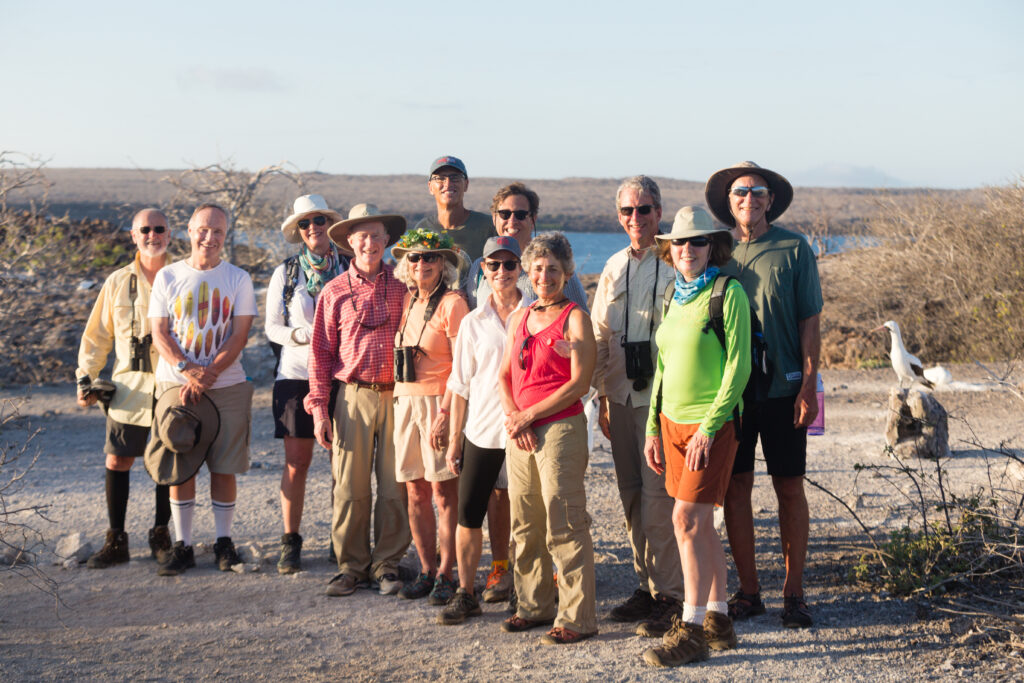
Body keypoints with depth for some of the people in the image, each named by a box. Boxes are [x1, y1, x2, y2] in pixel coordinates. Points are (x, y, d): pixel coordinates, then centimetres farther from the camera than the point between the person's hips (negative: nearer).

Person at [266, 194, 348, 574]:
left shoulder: (350, 269, 5)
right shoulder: (285, 274, 8)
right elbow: (272, 327, 7)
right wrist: (302, 335, -12)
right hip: (297, 374, 0)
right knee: (296, 463, 0)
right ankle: (290, 542, 10)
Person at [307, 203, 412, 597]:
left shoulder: (402, 286, 7)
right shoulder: (335, 292, 7)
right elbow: (321, 352, 8)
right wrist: (319, 408, 1)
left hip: (397, 396, 0)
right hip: (354, 397, 0)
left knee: (395, 486, 2)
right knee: (350, 487, 0)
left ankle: (387, 564, 14)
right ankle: (352, 565, 12)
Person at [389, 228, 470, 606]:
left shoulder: (452, 303, -7)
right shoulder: (407, 301, 14)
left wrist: (446, 414, -18)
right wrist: (402, 401, 12)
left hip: (438, 401, -6)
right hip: (406, 401, 6)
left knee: (444, 492, -4)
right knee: (416, 493, 7)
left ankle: (446, 574, 2)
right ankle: (427, 570, 15)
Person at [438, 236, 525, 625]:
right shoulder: (473, 322, 8)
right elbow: (460, 385, 9)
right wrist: (454, 440, 7)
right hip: (482, 430, 2)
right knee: (468, 513, -1)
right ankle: (465, 594, 8)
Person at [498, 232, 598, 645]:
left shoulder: (575, 319, -4)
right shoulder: (519, 318, 15)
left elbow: (578, 384, -11)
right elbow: (505, 374, 17)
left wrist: (528, 416, -11)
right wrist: (512, 417, -1)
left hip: (560, 428, -7)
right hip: (520, 432, 7)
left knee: (564, 525, -7)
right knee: (525, 525, 11)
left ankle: (577, 618, -1)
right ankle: (534, 606, 23)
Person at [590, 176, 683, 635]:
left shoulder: (675, 264, -4)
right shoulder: (614, 267, 14)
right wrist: (602, 396, 14)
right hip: (621, 396, 6)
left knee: (658, 495, -9)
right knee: (631, 496, 10)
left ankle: (669, 596, -2)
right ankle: (647, 585, 21)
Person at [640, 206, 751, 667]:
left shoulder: (728, 293, -10)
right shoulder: (675, 296, 12)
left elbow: (738, 367, -14)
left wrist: (709, 427, -18)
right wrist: (653, 427, 13)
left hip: (712, 422, -7)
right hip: (673, 421, 7)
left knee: (688, 520, -10)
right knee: (700, 523, 10)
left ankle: (692, 631, -3)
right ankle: (718, 621, 19)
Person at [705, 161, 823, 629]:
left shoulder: (794, 249, 0)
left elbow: (810, 320, 0)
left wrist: (809, 384, -7)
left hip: (782, 388, -2)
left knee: (789, 487, 4)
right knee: (736, 487, 4)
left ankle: (793, 591, 14)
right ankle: (747, 590, 15)